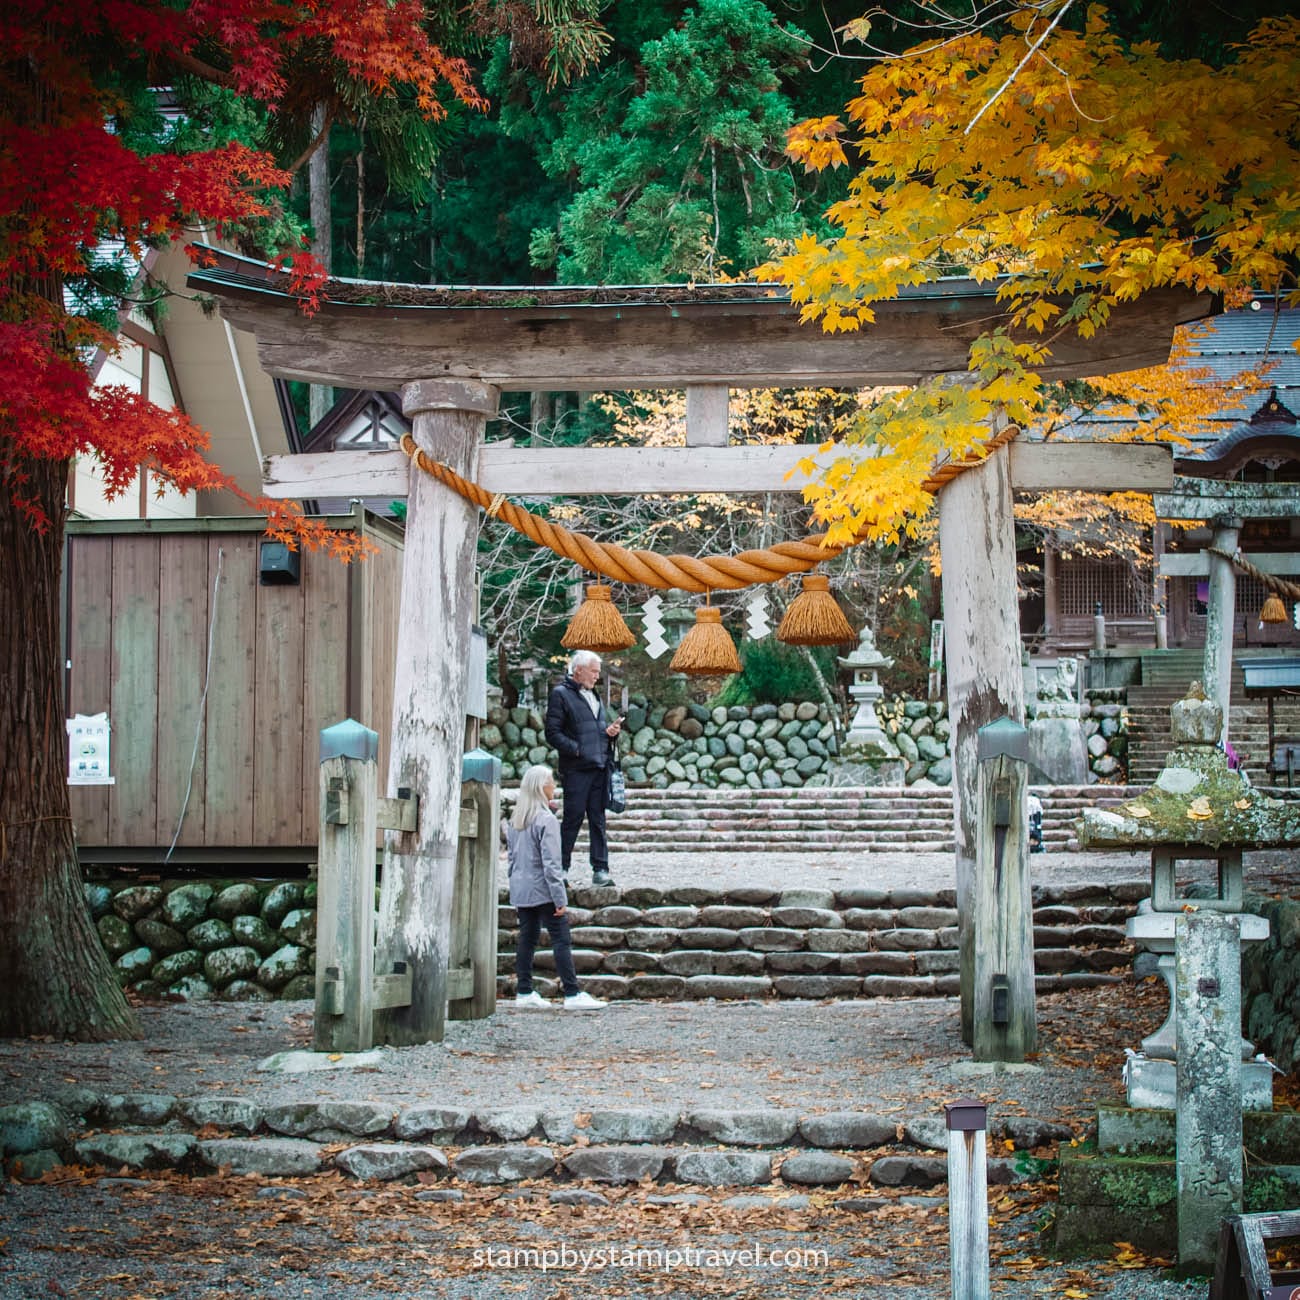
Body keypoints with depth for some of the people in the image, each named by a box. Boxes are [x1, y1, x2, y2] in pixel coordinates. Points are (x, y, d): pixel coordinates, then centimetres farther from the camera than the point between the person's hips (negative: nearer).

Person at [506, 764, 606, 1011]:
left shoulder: (514, 820, 8)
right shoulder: (546, 820, -15)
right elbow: (550, 863, -17)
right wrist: (560, 898, -15)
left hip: (520, 889, 8)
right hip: (542, 889, -8)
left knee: (527, 938, 12)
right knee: (561, 940, -5)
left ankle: (524, 992, 14)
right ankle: (572, 994, -7)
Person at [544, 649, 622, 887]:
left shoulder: (593, 695, 20)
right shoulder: (561, 694, -4)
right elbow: (553, 733, -9)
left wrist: (610, 731, 7)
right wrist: (577, 749, -18)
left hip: (599, 768, 7)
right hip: (576, 769, -7)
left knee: (598, 820, 6)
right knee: (573, 818, -4)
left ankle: (600, 870, 7)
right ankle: (561, 868, 5)